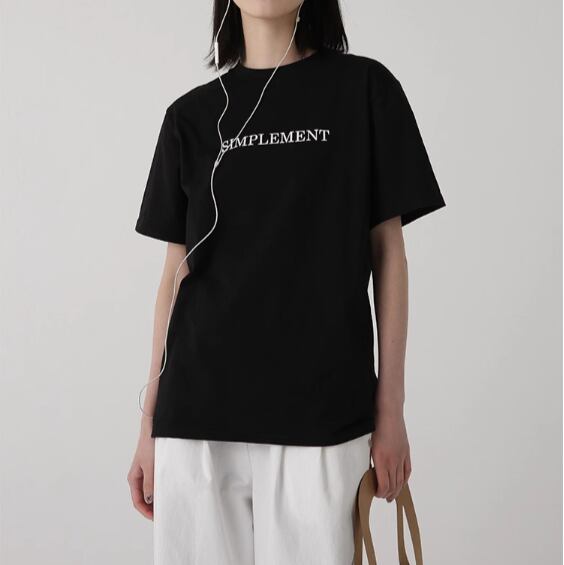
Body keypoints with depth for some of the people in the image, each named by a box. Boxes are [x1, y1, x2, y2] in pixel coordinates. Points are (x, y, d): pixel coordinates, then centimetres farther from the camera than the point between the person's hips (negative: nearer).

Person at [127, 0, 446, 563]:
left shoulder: (363, 86, 4)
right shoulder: (191, 115, 10)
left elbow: (387, 249, 3)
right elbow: (177, 270, 10)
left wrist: (391, 408, -1)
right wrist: (150, 421, 9)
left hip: (320, 412, -2)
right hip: (197, 411, 2)